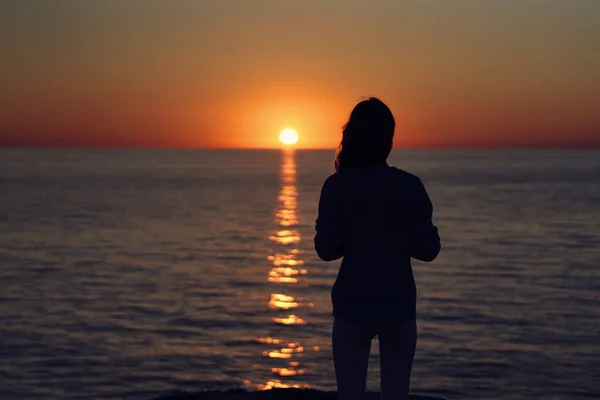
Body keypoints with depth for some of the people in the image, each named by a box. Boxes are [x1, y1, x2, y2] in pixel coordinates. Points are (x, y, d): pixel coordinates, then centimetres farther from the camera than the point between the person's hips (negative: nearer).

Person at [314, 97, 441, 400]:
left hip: (353, 308, -1)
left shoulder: (337, 186, -7)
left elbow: (327, 250, -9)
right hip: (399, 307, 1)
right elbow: (429, 249, -2)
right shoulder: (410, 186, -3)